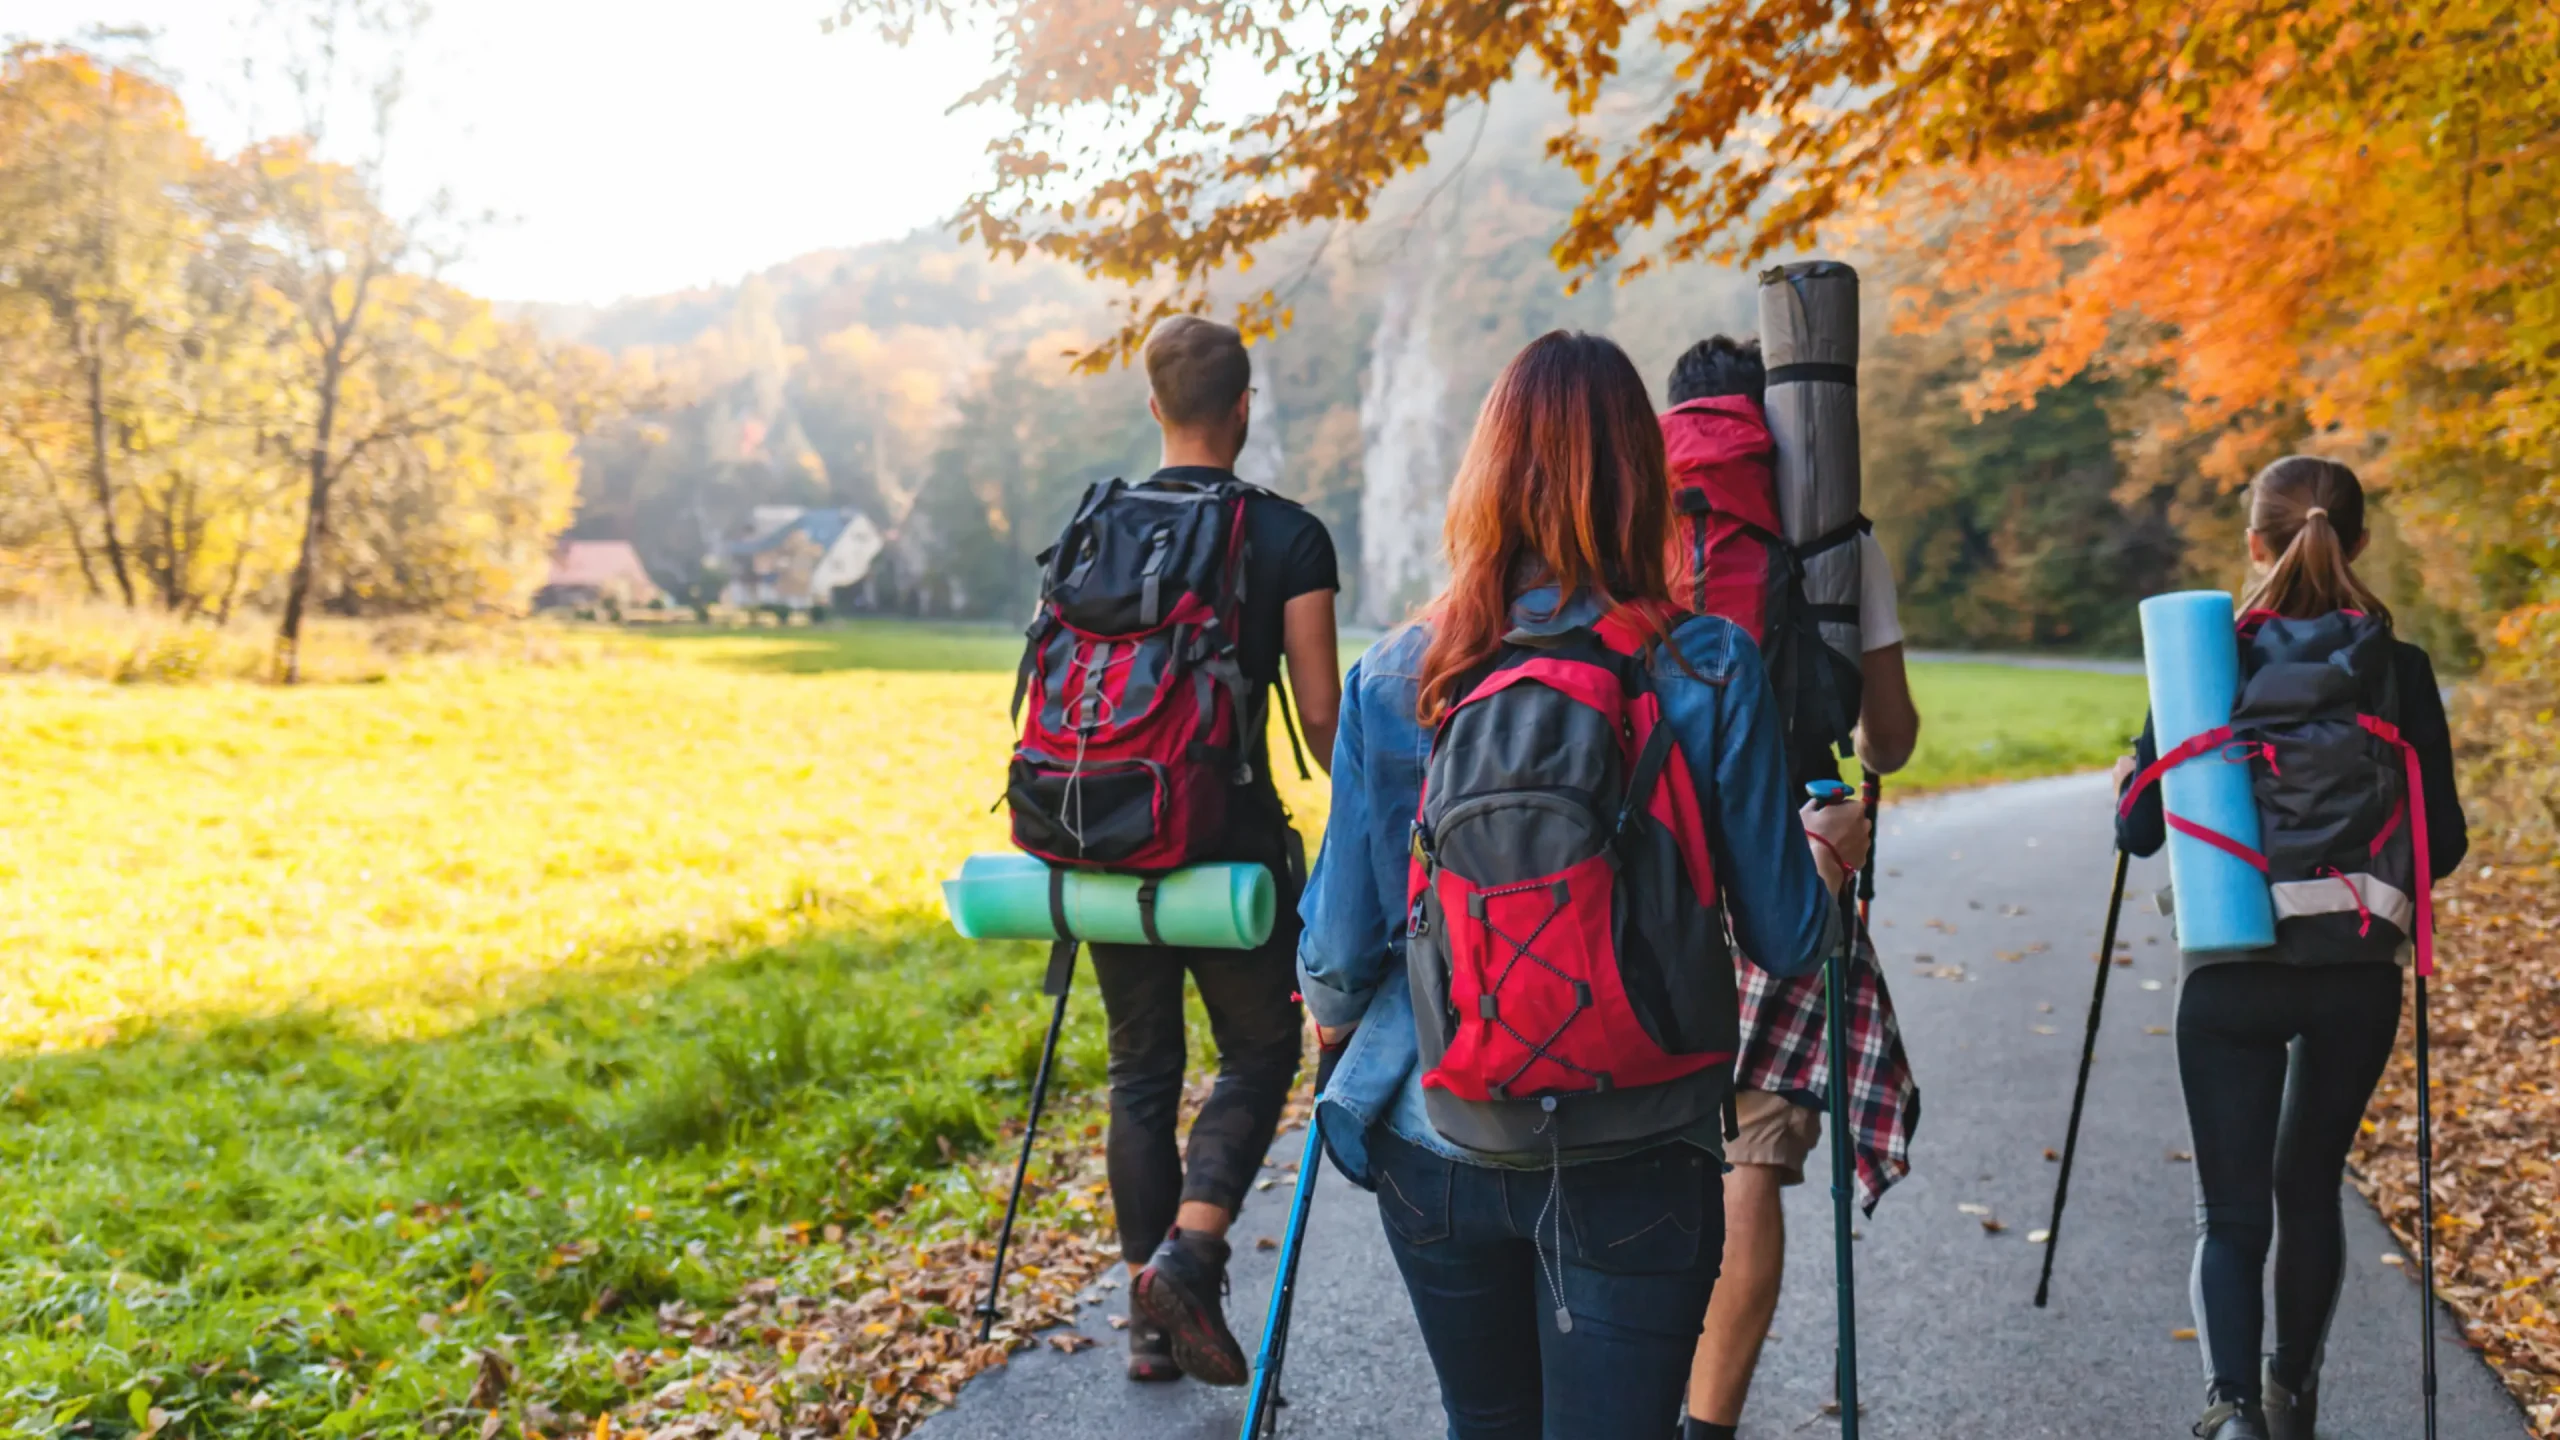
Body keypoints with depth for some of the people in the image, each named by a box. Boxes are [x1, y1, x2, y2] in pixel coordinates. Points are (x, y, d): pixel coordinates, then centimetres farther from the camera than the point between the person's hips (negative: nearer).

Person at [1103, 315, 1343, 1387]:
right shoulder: (1288, 537, -6)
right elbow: (1320, 713, -8)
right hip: (1231, 841, -4)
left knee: (1140, 1068, 13)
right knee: (1259, 1053, 12)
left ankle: (1150, 1321, 19)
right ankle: (1187, 1255, -7)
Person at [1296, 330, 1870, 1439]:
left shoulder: (1395, 679, -8)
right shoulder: (1708, 672, -11)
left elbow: (1343, 944, -4)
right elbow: (1785, 940, -7)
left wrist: (1330, 1018, 19)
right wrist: (1830, 852, 15)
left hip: (1436, 1148, 3)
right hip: (1632, 1167, -2)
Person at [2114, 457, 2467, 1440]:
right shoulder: (2399, 669, -1)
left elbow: (2138, 831, -1)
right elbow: (2443, 845, 2)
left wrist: (2130, 775, 19)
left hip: (2229, 971, -2)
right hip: (2358, 971, 2)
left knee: (2231, 1209, 5)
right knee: (2310, 1188, 21)